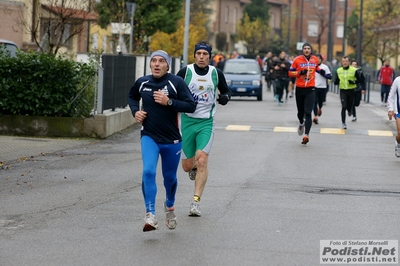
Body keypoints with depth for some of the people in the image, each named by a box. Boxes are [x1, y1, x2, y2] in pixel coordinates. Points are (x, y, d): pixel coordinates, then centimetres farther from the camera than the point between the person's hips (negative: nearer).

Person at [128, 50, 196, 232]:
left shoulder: (176, 83, -9)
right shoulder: (142, 83, 1)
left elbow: (191, 106, -13)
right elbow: (132, 97, 23)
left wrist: (169, 102, -22)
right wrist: (135, 111, 3)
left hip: (171, 139, -1)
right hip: (149, 136, 1)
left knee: (170, 177, 13)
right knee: (148, 172, -21)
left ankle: (169, 206, 43)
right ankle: (150, 215, -22)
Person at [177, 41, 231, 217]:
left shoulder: (216, 73, 1)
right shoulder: (185, 72, -4)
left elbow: (226, 90, 15)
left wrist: (225, 97, -8)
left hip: (206, 122, 0)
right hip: (187, 121, 0)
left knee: (202, 159, -17)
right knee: (187, 166, 6)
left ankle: (196, 201, -14)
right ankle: (194, 166, 45)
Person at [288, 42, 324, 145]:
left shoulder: (315, 59, 4)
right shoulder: (297, 60, -4)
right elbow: (290, 73, -2)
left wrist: (320, 71, 8)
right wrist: (300, 72, -16)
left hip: (310, 89, -1)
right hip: (299, 89, 1)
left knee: (308, 113, -12)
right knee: (300, 111, 14)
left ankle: (306, 135, -19)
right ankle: (301, 124, 49)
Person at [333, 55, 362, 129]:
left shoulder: (354, 70, -2)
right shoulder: (338, 71, 5)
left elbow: (359, 80, 2)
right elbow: (335, 82, 10)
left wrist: (353, 82, -16)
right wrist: (337, 81, -14)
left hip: (351, 91, 0)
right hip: (343, 91, 0)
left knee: (349, 106, 6)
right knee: (344, 107, -11)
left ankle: (349, 110, 45)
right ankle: (343, 123, -1)